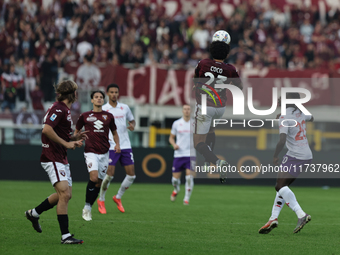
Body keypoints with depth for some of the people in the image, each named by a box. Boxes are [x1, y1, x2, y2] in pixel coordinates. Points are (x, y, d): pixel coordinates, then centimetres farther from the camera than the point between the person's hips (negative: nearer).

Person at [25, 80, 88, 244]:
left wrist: (75, 138, 11)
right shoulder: (58, 109, -15)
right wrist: (66, 143, -22)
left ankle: (34, 213, 30)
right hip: (52, 158, -10)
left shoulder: (64, 110, 17)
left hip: (61, 158, 10)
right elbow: (47, 129, -27)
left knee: (66, 194, 13)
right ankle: (65, 236, -18)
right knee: (64, 194, -17)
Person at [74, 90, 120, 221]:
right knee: (94, 177, -23)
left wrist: (117, 144, 2)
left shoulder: (109, 116, 9)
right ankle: (86, 207, -9)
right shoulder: (85, 116, 4)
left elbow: (114, 133, 20)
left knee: (99, 182, 5)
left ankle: (88, 208, 20)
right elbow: (77, 131, 16)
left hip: (104, 153, 3)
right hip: (91, 152, -3)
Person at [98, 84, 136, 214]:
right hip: (111, 146, -4)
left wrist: (132, 125, -1)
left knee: (131, 175, -1)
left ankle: (118, 197, 20)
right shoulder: (102, 110, -1)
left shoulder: (125, 108, 9)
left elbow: (132, 120, 22)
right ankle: (101, 200, 10)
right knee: (109, 175, -12)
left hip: (126, 146, 4)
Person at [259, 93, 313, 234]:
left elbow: (282, 140, -23)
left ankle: (301, 215, -27)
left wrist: (275, 156, -13)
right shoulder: (301, 113, 10)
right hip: (307, 156, 9)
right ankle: (273, 218, 7)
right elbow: (311, 118, 34)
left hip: (294, 156, -9)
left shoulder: (284, 117, -14)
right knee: (282, 186, 13)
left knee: (280, 186, -12)